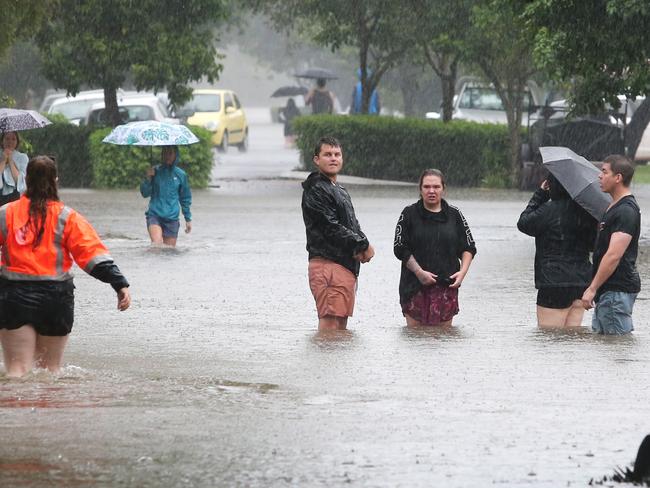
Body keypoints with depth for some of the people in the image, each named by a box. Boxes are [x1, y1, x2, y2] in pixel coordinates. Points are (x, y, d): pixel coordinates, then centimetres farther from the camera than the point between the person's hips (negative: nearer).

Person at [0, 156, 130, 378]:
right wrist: (120, 284, -9)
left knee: (18, 369, -3)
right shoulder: (67, 218, -1)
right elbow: (93, 253, -8)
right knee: (50, 368, 15)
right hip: (56, 298, 1)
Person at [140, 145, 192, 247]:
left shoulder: (181, 175, 6)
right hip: (154, 215, -2)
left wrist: (188, 219, 17)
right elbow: (145, 193, 3)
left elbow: (185, 198, 16)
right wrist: (148, 179, -13)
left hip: (172, 219, 2)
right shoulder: (155, 171, 3)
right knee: (157, 243, -23)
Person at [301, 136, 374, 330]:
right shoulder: (315, 190, -8)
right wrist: (364, 245, -9)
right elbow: (331, 228, -15)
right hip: (328, 264, -10)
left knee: (341, 326, 9)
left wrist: (362, 246, -3)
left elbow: (352, 226, 19)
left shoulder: (341, 191, 24)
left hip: (347, 265, 10)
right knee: (330, 324, -16)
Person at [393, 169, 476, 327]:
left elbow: (469, 248, 13)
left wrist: (462, 272, -4)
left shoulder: (454, 215, 9)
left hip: (446, 286, 1)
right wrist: (419, 272, -13)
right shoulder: (409, 214, 4)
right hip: (415, 286, -1)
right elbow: (400, 249, -2)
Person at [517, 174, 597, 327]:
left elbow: (523, 224, 1)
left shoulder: (549, 210, -14)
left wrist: (539, 195, 6)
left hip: (555, 283, -7)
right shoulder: (586, 211, 5)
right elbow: (592, 245, 14)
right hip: (582, 282, 7)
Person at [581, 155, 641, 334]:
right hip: (608, 289, 11)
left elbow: (613, 255, -23)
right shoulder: (614, 207, 17)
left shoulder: (626, 211, -17)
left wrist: (592, 289, -23)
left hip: (618, 290, -11)